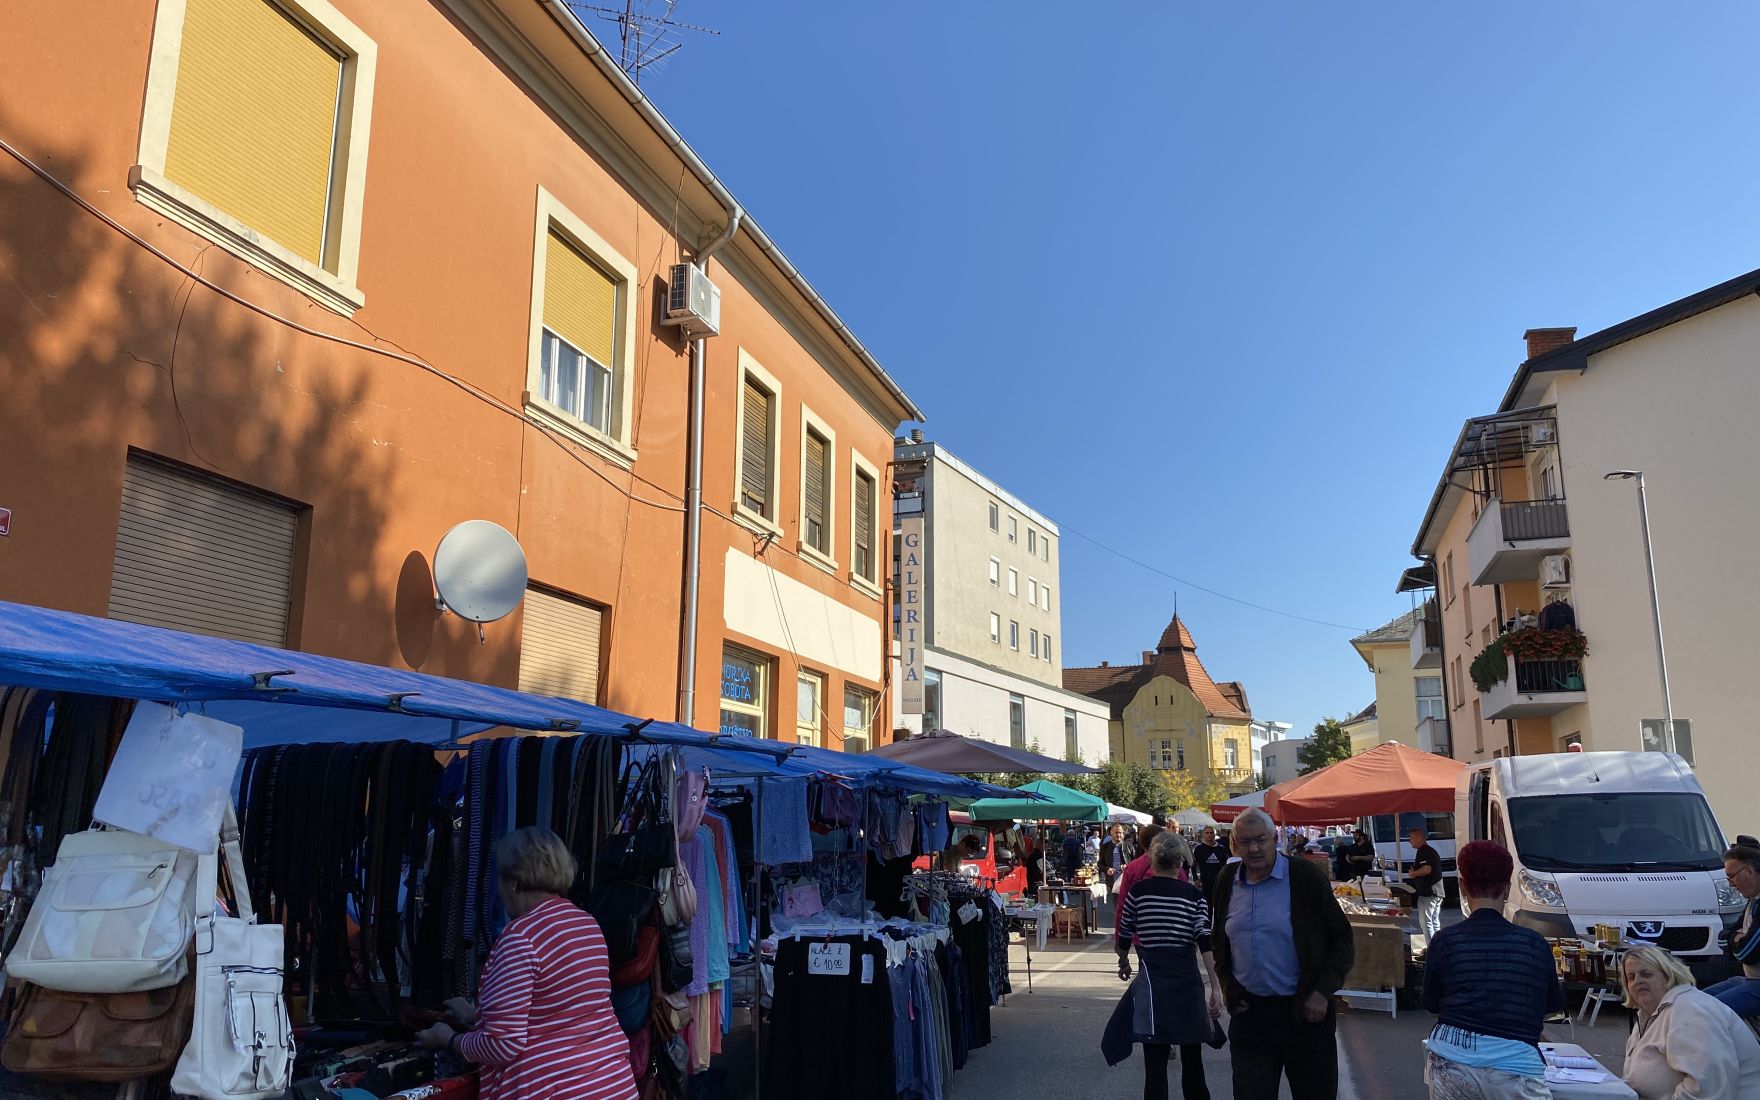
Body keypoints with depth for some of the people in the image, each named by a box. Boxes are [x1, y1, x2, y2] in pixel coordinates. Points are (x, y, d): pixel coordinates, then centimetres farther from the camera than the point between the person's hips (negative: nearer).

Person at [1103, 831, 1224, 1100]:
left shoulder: (1138, 890, -1)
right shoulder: (1193, 894, 1)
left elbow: (1124, 935, 7)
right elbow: (1205, 942, -7)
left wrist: (1124, 962, 26)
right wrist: (1216, 987, -7)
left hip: (1153, 977, -2)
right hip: (1188, 980, 2)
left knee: (1155, 1061, 0)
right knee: (1192, 1057, 18)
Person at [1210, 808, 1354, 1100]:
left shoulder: (1306, 876, -9)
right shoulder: (1227, 881, 4)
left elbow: (1342, 941, -4)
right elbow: (1218, 941, 19)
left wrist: (1322, 993, -11)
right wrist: (1228, 986, 7)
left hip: (1305, 1013, -3)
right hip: (1248, 1013, 3)